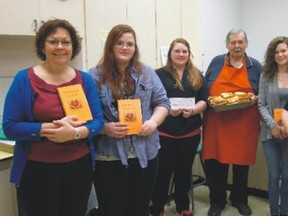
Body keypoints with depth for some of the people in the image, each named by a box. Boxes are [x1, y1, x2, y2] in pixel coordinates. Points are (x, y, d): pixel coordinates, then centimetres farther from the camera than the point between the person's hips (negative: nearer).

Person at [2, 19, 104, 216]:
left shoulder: (85, 80, 3)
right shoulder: (24, 79, -6)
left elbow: (98, 120, 0)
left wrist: (75, 132, -20)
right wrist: (50, 128, -22)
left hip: (79, 166, 3)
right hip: (37, 170, -3)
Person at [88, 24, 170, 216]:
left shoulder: (146, 73, 8)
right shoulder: (95, 76, -2)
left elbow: (162, 102, 8)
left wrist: (153, 121, -10)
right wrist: (105, 128, -19)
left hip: (145, 153, 3)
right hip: (109, 156, -2)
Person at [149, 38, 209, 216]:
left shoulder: (197, 76, 10)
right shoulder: (160, 74, -1)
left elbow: (204, 100, 6)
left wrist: (193, 110, -14)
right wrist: (168, 109, -21)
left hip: (191, 132, 3)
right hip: (165, 132, -3)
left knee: (184, 170, 15)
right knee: (163, 171, 2)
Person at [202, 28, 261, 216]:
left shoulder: (255, 66, 7)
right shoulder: (216, 62, 8)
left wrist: (255, 98, -10)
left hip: (244, 124, 0)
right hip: (217, 123, 0)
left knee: (242, 162, 10)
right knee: (215, 162, 1)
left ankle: (240, 200, 32)